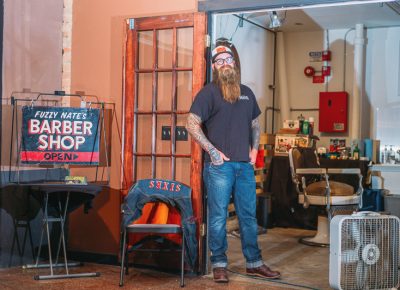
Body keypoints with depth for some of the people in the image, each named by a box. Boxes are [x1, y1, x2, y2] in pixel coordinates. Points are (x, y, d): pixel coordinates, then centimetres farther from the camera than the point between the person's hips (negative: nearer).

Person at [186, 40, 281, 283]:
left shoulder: (247, 93, 16)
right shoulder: (209, 92, -2)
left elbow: (255, 124, 25)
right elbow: (192, 124, -9)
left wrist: (254, 149, 10)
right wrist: (212, 150, -14)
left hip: (245, 165, 5)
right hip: (219, 165, -5)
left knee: (249, 216, 10)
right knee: (218, 216, 0)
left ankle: (254, 263, 20)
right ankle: (219, 265, 10)